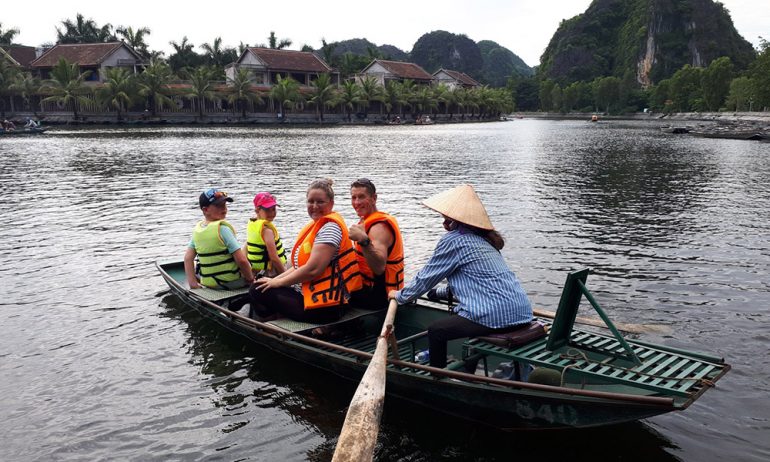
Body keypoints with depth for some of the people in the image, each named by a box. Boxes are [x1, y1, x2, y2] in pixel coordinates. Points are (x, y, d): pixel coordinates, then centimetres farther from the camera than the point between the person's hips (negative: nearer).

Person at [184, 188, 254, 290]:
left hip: (208, 284, 6)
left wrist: (193, 284, 2)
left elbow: (188, 258, 0)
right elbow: (241, 260, -23)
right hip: (231, 283, -6)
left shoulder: (197, 229, -1)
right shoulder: (222, 229, -20)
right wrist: (250, 279, -9)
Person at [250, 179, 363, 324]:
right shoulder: (315, 225, 14)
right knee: (258, 287, 14)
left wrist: (278, 282, -12)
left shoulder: (331, 226, -17)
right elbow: (298, 266, 15)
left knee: (260, 291, -8)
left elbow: (312, 270, -24)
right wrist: (274, 280, 2)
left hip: (324, 307, -10)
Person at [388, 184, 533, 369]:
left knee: (435, 331, 8)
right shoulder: (483, 238, 20)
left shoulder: (453, 240, -5)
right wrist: (436, 293, 37)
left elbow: (426, 277, 2)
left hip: (496, 315, -9)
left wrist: (400, 296, 18)